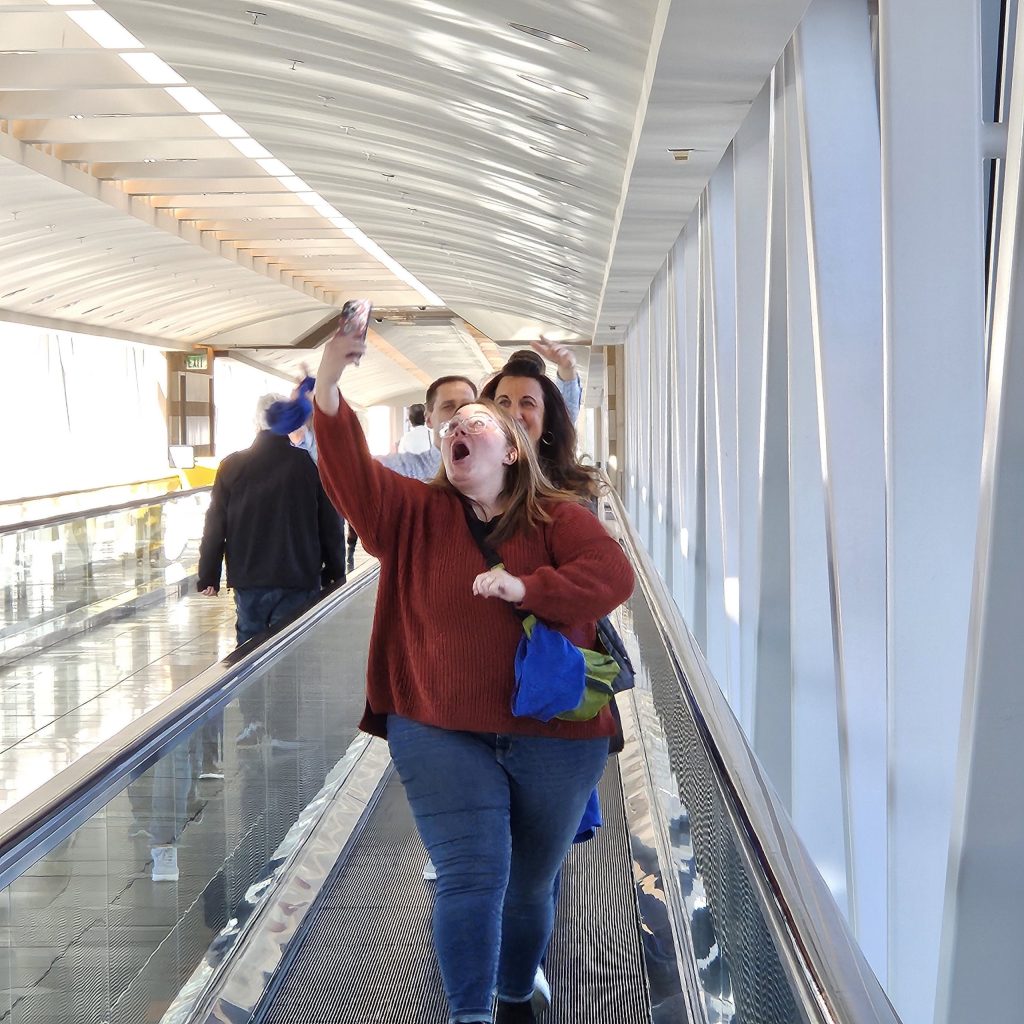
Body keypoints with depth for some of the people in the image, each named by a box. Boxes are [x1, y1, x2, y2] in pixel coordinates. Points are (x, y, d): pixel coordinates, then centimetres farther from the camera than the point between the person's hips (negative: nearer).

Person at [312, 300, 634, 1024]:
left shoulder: (558, 518, 0)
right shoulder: (416, 515, 2)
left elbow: (613, 575, -15)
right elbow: (352, 477, -15)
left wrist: (525, 587, -26)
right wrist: (329, 391, -31)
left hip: (553, 739, 1)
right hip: (441, 734, 0)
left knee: (531, 884, 15)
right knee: (472, 876, -11)